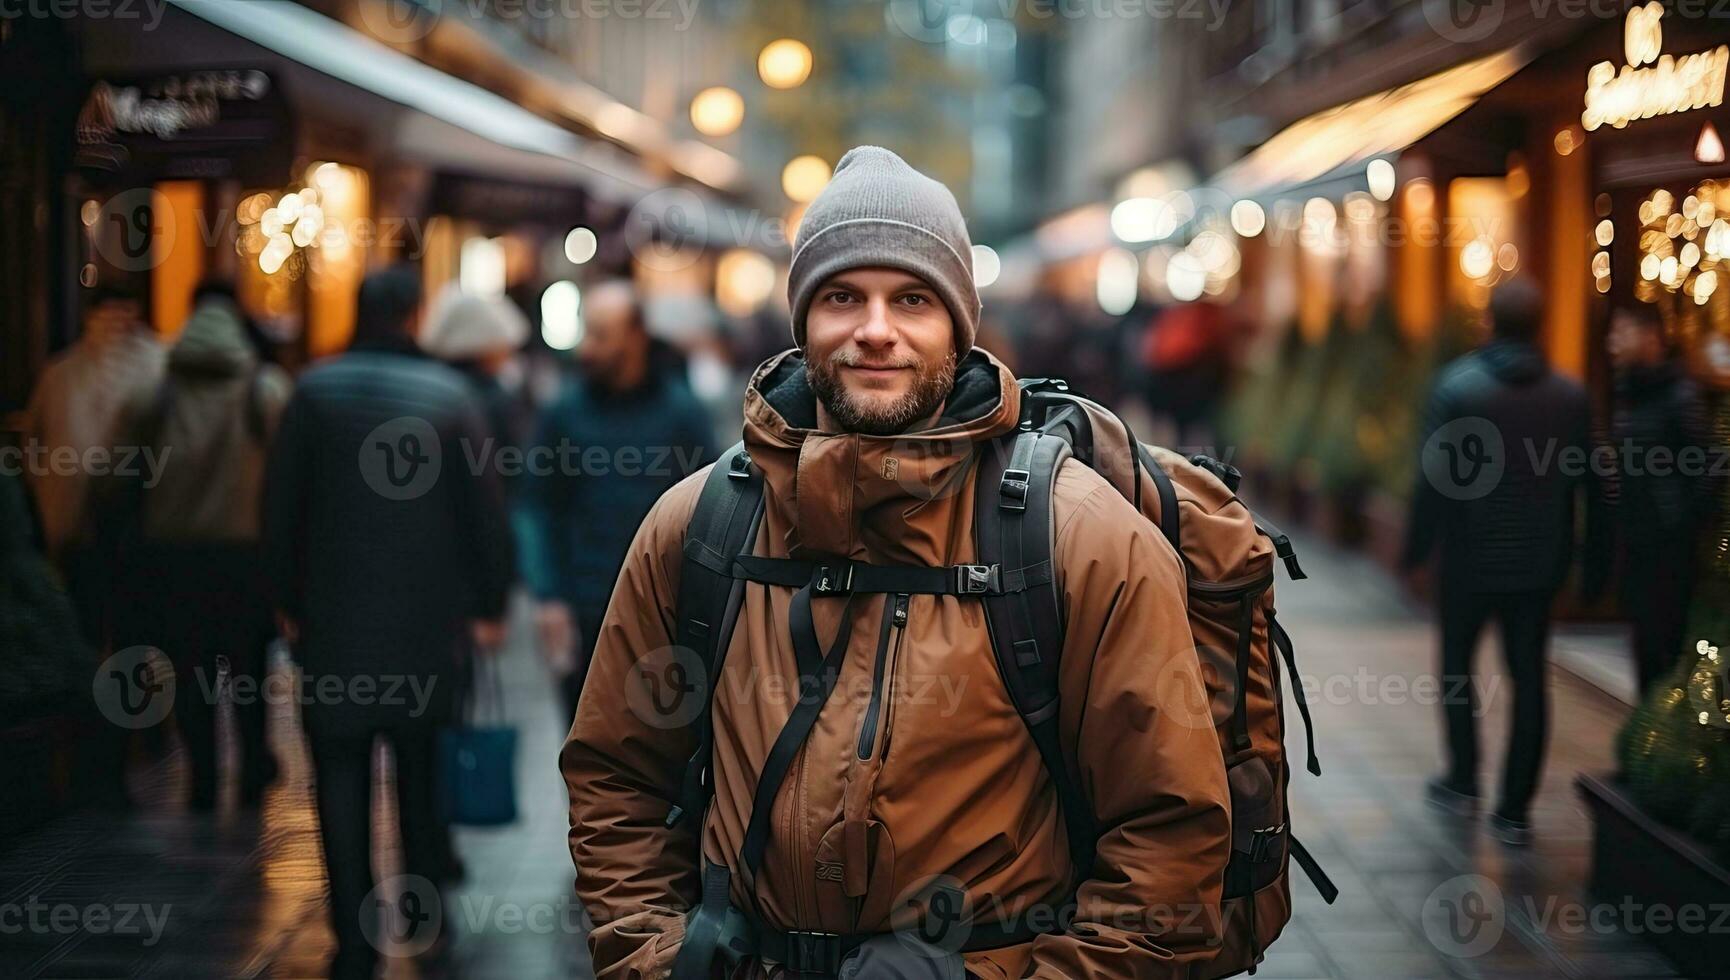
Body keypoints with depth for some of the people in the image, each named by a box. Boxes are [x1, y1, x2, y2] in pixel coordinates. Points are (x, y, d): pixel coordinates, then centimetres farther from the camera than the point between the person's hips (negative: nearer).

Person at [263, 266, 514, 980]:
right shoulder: (451, 397, -3)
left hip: (332, 622, -1)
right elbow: (485, 511, -2)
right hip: (426, 623, 1)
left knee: (342, 780, 3)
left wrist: (286, 601, 10)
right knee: (421, 773, 16)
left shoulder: (314, 393, -1)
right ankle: (425, 917, 21)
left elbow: (280, 508, 1)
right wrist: (488, 605, 8)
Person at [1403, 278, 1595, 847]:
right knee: (1529, 677, 7)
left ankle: (1463, 783, 22)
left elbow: (1434, 479, -13)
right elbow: (1586, 480, 3)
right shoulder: (1570, 397, -2)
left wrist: (1416, 546, -4)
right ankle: (1515, 810, 5)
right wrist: (1565, 553, 15)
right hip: (1539, 563, 2)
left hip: (1470, 559, -2)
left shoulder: (1458, 386, -12)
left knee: (1457, 664, 18)